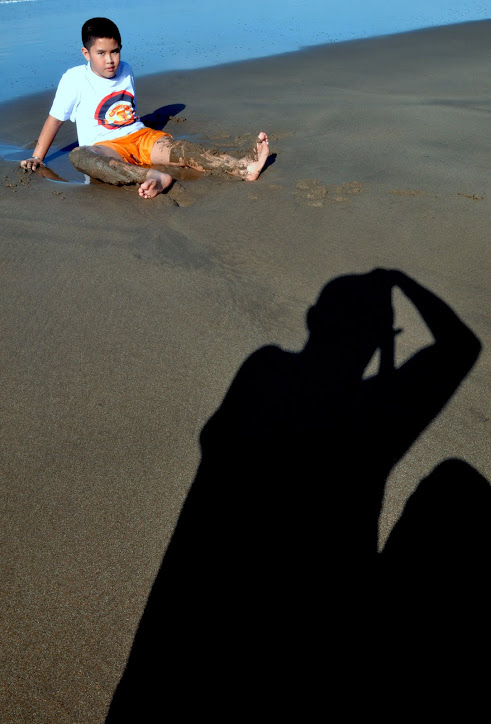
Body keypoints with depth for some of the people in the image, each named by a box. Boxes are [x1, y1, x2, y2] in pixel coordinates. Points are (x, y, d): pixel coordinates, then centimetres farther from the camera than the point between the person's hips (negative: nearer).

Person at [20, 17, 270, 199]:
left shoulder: (125, 71, 13)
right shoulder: (75, 78, 0)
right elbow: (54, 120, 5)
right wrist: (37, 157, 4)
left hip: (141, 137, 4)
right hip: (105, 147, -4)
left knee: (178, 147, -26)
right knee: (79, 156, -39)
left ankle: (242, 167, -48)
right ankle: (154, 177, -64)